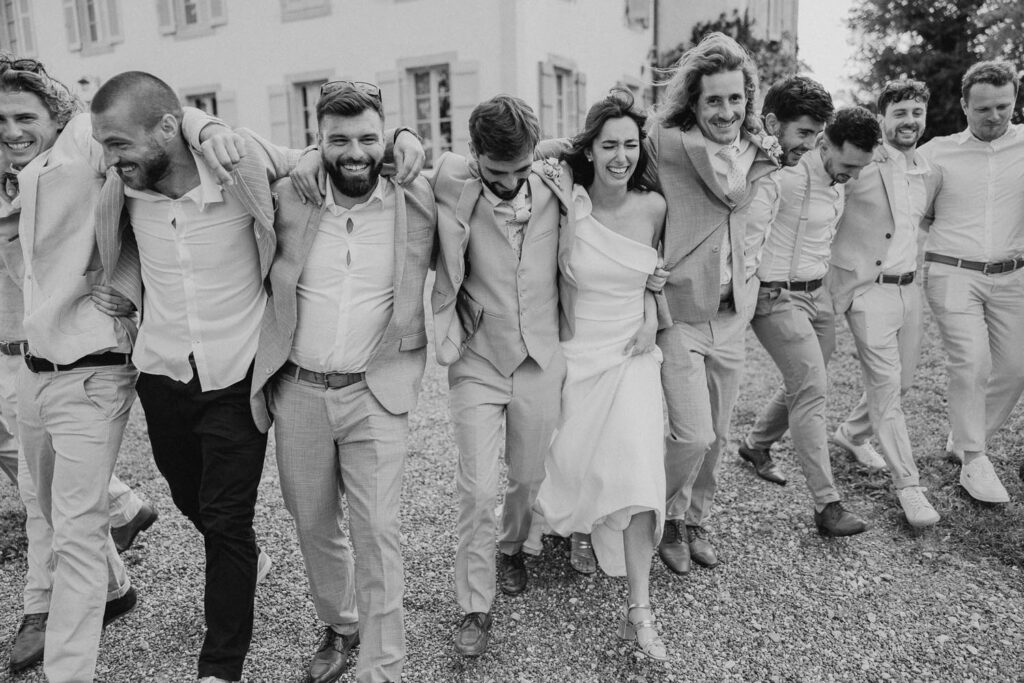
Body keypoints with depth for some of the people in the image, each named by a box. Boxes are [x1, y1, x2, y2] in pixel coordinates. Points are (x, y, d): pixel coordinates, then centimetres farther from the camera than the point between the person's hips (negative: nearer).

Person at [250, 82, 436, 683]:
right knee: (313, 524, 16)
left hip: (377, 392, -2)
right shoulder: (289, 197, -1)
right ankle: (339, 626, 41)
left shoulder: (418, 200, -4)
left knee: (377, 533, -4)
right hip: (297, 390, 3)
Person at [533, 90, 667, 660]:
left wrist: (650, 310, 1)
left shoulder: (653, 206, -3)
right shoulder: (567, 203, -12)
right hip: (577, 353, -1)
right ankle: (569, 528, 46)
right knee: (570, 465, 9)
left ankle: (640, 612, 2)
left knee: (638, 474, -9)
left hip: (631, 355, 2)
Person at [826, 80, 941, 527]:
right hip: (868, 291, -7)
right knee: (885, 388, -6)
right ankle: (907, 484, 7)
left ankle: (852, 434, 43)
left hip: (909, 287, 7)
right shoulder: (861, 164, -12)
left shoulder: (928, 174, 10)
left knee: (901, 382, 16)